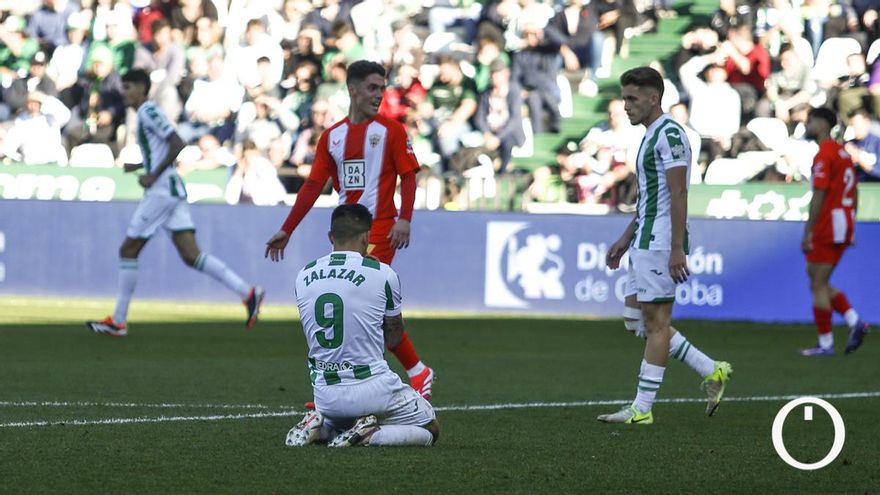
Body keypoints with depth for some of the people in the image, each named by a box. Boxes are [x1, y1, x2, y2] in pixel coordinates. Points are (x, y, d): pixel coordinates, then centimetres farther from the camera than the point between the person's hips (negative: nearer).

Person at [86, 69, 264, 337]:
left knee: (128, 251, -1)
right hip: (172, 192, 10)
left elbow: (177, 144, -21)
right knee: (190, 255, 1)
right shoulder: (146, 113, 19)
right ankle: (247, 292, -8)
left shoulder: (149, 112, -11)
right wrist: (139, 166, 20)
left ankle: (118, 322, 5)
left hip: (162, 191, -10)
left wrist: (153, 175, -18)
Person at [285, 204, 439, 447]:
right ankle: (369, 435, -10)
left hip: (325, 397, 5)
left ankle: (318, 428, 3)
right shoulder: (382, 274, -9)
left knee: (335, 419, 38)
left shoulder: (304, 276, 3)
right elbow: (394, 336, 7)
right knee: (430, 429, 16)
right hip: (371, 389, -5)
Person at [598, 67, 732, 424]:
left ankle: (642, 409, -5)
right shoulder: (651, 136, 18)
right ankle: (711, 372, 17)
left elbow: (678, 195, -19)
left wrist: (677, 249, -23)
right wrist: (625, 240, 24)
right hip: (645, 240, 10)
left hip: (660, 242, -10)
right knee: (651, 321, 11)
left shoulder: (669, 134, -14)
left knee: (656, 321, -6)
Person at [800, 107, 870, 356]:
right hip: (845, 224, 9)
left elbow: (819, 197, -19)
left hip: (827, 226, -9)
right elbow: (853, 194, 18)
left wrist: (807, 232, -17)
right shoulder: (843, 152, 15)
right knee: (820, 283, 15)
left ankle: (825, 343, -1)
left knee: (818, 285, -2)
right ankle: (854, 321, 2)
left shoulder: (824, 155, -14)